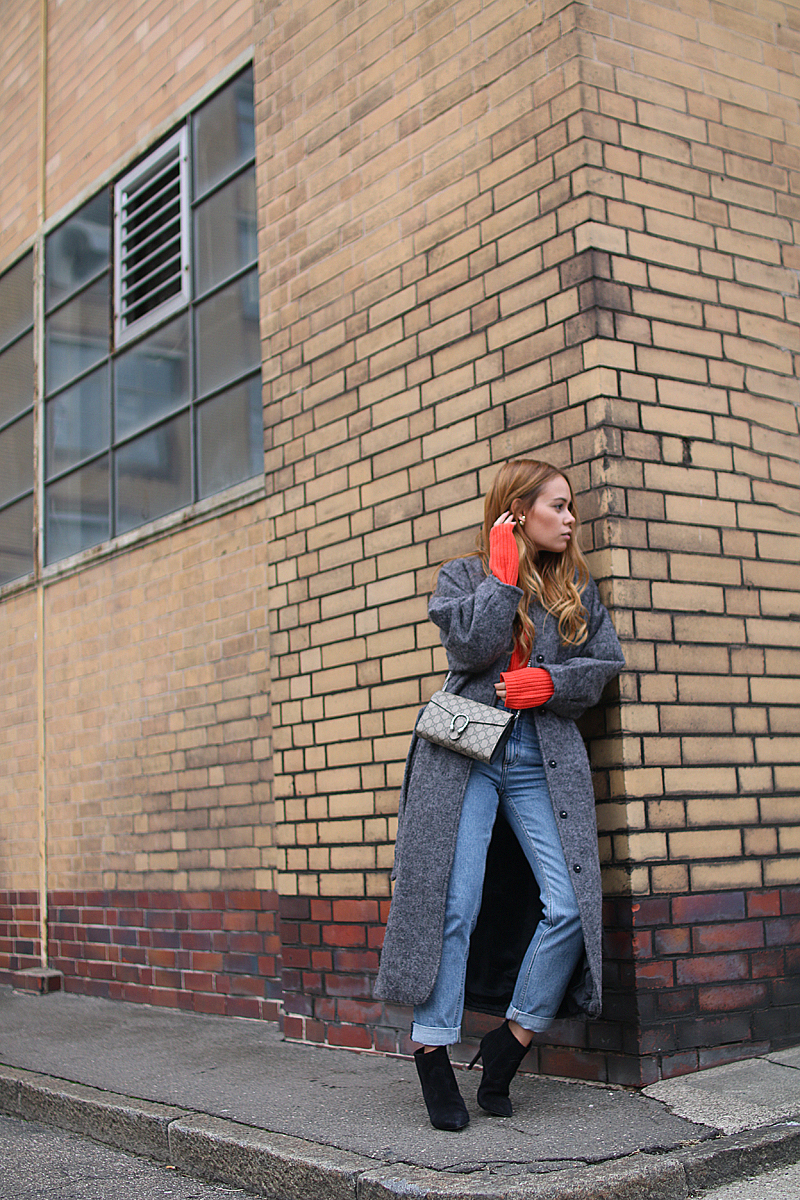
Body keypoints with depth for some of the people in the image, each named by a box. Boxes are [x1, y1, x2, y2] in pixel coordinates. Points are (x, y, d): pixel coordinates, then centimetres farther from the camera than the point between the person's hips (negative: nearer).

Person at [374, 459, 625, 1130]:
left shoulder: (578, 588, 19)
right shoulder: (464, 574, 10)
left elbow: (608, 662, 12)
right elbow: (473, 646, -7)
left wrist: (552, 682, -4)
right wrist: (504, 573, -3)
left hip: (544, 761, 3)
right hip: (464, 753, -3)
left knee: (569, 905, -10)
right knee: (452, 906, -7)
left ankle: (509, 1043, 6)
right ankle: (433, 1058, 3)